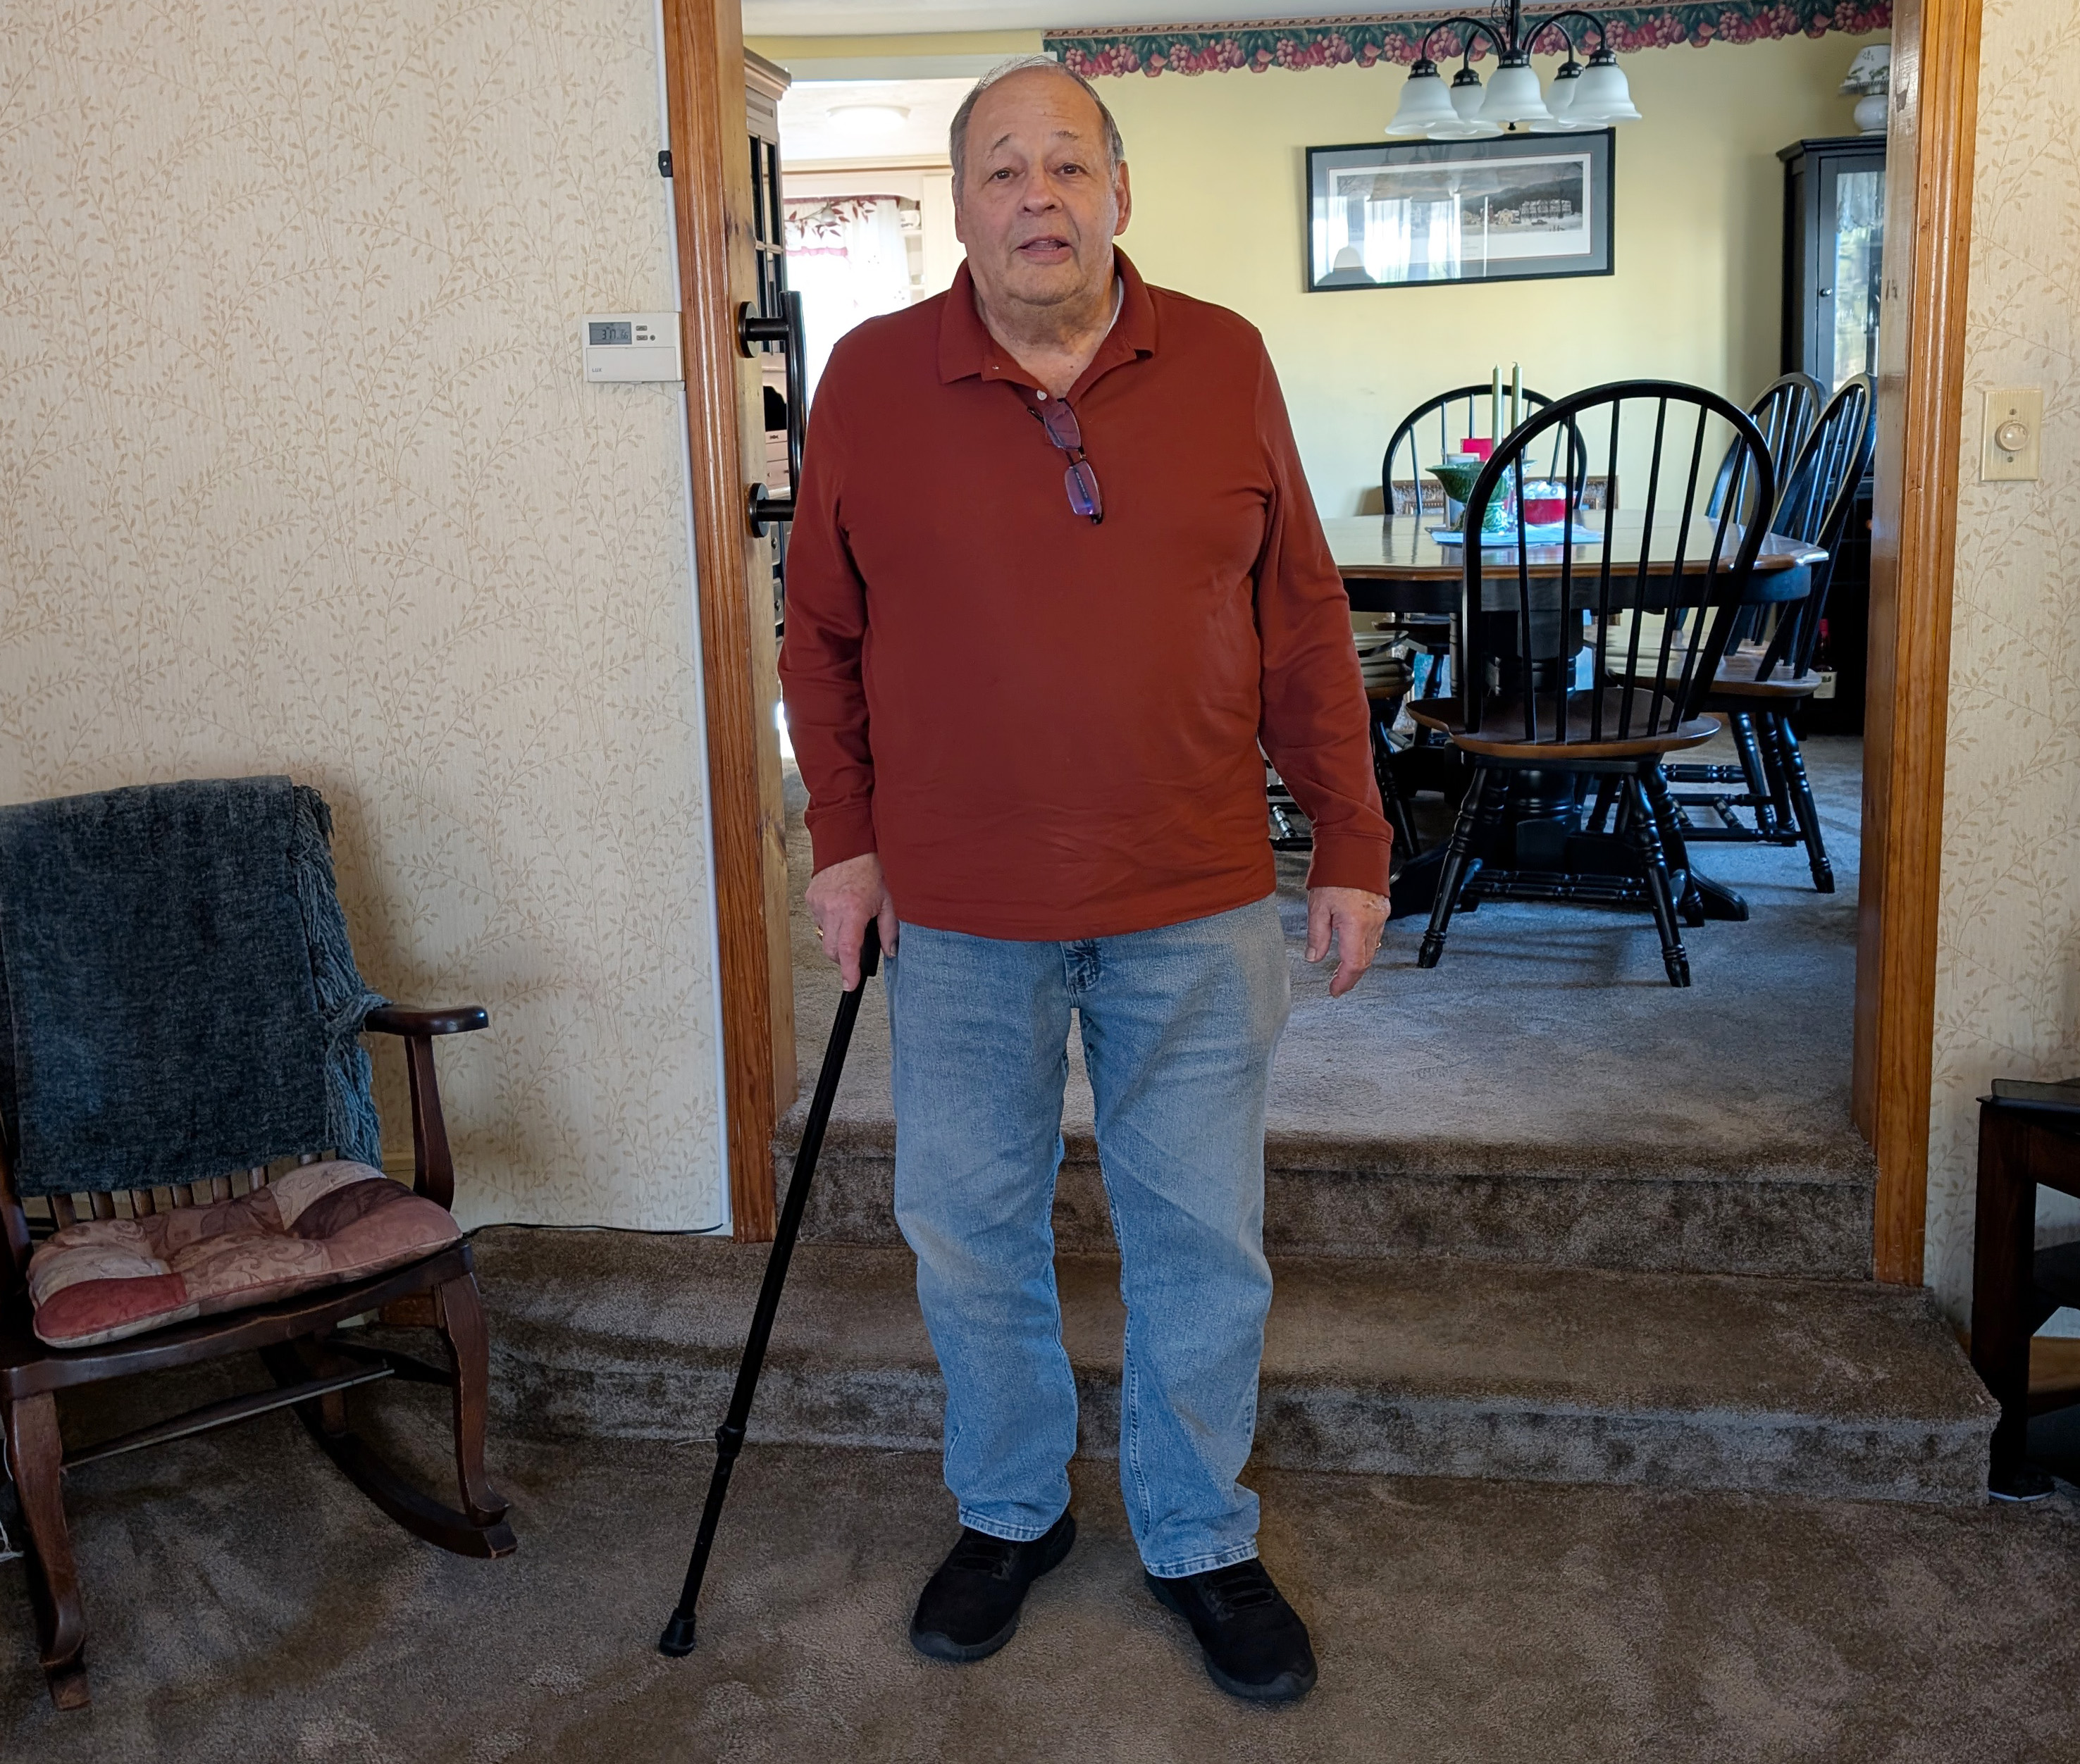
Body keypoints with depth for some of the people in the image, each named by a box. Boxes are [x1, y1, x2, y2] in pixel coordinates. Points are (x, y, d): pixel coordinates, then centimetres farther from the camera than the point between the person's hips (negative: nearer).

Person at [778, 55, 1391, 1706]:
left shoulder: (1224, 364, 1)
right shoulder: (871, 379, -1)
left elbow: (1303, 623, 3)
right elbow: (823, 636, 6)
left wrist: (1352, 845, 2)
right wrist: (842, 840, 2)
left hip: (1199, 905, 0)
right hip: (957, 910, 0)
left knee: (1203, 1241, 9)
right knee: (970, 1229, 12)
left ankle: (1203, 1541, 31)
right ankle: (1009, 1513, 36)